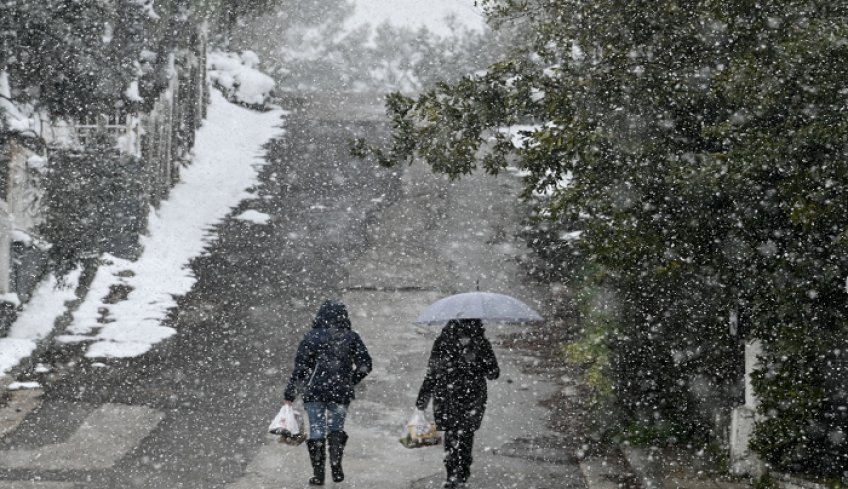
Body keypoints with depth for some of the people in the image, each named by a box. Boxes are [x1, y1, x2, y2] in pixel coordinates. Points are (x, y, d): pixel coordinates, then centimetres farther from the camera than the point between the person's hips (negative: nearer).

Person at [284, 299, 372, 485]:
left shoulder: (311, 337, -2)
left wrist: (290, 395, -1)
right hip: (341, 393, 1)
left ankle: (318, 474, 2)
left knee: (317, 430, 5)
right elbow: (365, 365, 1)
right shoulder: (351, 338, 2)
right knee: (337, 428, 17)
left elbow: (300, 368, -5)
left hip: (314, 391, -1)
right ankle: (336, 466, 2)